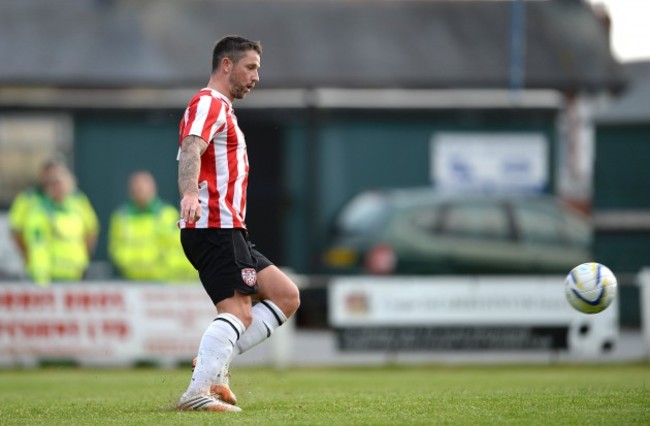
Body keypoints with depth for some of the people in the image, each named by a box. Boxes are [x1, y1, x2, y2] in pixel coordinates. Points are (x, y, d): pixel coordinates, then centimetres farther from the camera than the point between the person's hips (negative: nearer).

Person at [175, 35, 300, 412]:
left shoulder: (221, 109, 25)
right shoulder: (209, 103, -8)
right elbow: (191, 150, -26)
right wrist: (190, 194, -44)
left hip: (228, 231, 10)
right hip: (216, 227, -10)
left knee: (287, 296, 6)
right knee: (238, 312, -18)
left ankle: (215, 366, -1)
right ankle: (198, 392, -26)